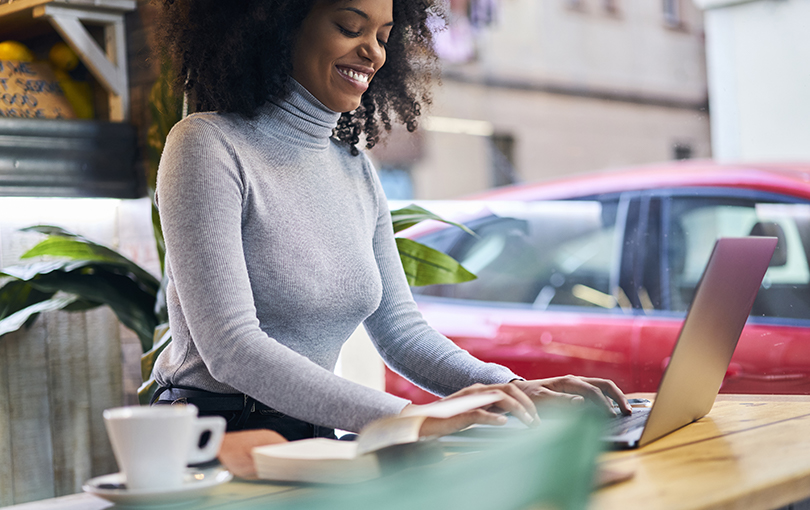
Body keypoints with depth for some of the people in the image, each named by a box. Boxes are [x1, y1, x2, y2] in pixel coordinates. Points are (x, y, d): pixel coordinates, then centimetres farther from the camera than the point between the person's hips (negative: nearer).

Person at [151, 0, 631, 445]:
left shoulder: (356, 168, 12)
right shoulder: (210, 145, -10)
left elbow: (400, 328, 13)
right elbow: (229, 348, -19)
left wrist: (517, 389, -5)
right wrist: (409, 418, -26)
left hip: (313, 442, 6)